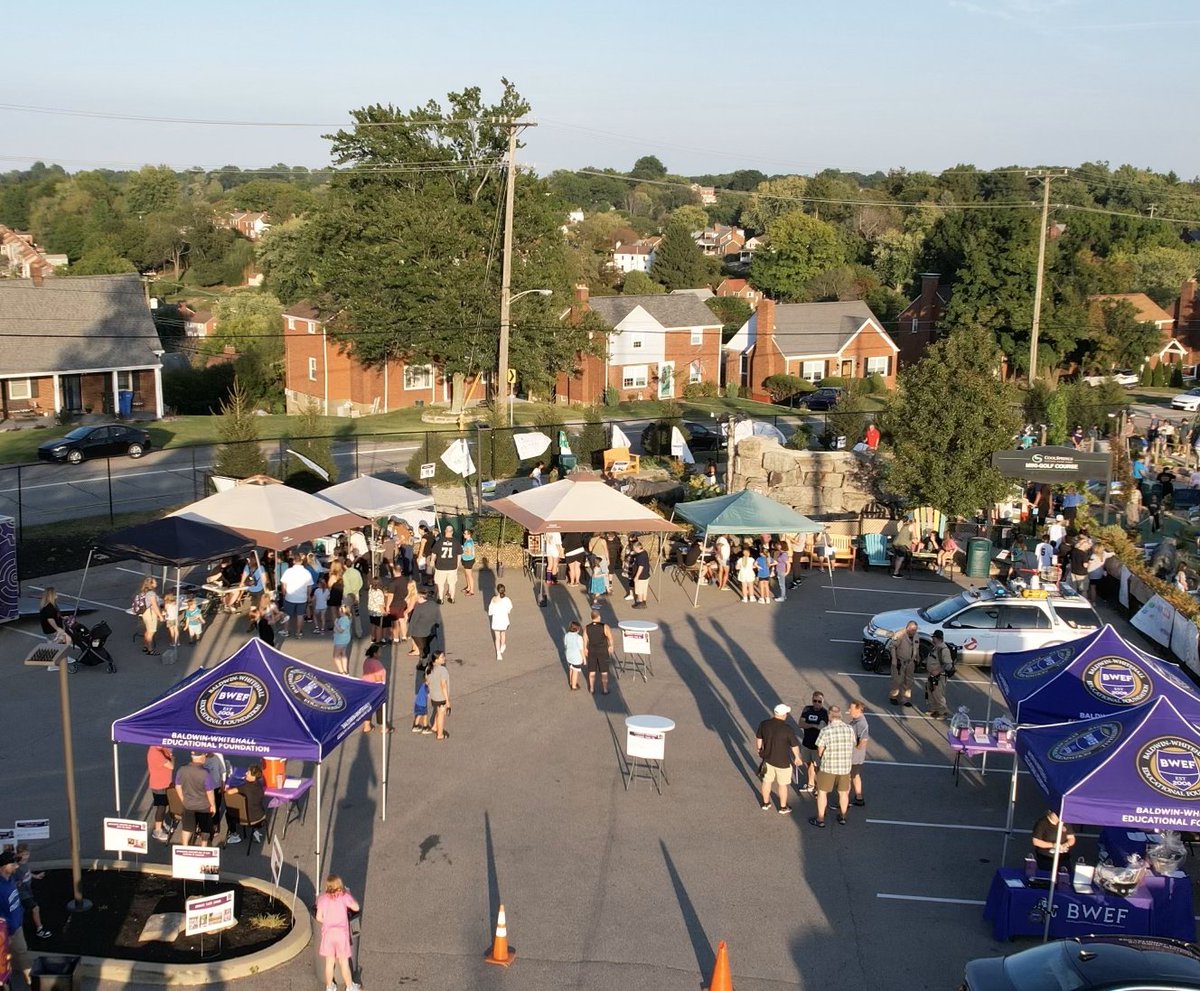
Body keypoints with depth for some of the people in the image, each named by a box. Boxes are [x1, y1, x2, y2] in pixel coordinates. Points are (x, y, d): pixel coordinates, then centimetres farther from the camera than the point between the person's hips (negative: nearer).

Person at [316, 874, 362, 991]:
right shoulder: (344, 896, -9)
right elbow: (356, 907, 1)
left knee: (329, 962, 15)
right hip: (342, 933, -2)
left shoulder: (322, 899, -4)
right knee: (344, 962, 10)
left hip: (328, 933, 2)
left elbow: (319, 917, -5)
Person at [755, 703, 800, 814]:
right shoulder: (788, 729, -25)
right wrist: (797, 757, 5)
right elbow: (795, 746, -14)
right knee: (782, 784, 15)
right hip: (783, 762, -4)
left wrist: (759, 750, 20)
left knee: (767, 781, 22)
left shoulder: (764, 724, -13)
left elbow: (758, 739, 1)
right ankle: (783, 807, 32)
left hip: (768, 759, 4)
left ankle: (765, 803, 39)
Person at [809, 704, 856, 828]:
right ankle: (842, 817, 34)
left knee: (822, 792, 12)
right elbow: (851, 747, 4)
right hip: (845, 767, 4)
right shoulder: (850, 729, -6)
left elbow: (819, 751, -10)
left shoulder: (825, 731, -18)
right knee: (843, 792, 19)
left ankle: (820, 819, 19)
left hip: (828, 767, -3)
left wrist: (821, 758, 12)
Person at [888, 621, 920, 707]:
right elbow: (892, 647, -18)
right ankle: (893, 697, 18)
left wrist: (916, 660, 15)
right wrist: (894, 660, -19)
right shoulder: (900, 635, -20)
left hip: (910, 663, 6)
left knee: (908, 682, 11)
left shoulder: (916, 637, 3)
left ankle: (906, 699, 21)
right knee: (898, 680, 0)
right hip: (900, 662, -6)